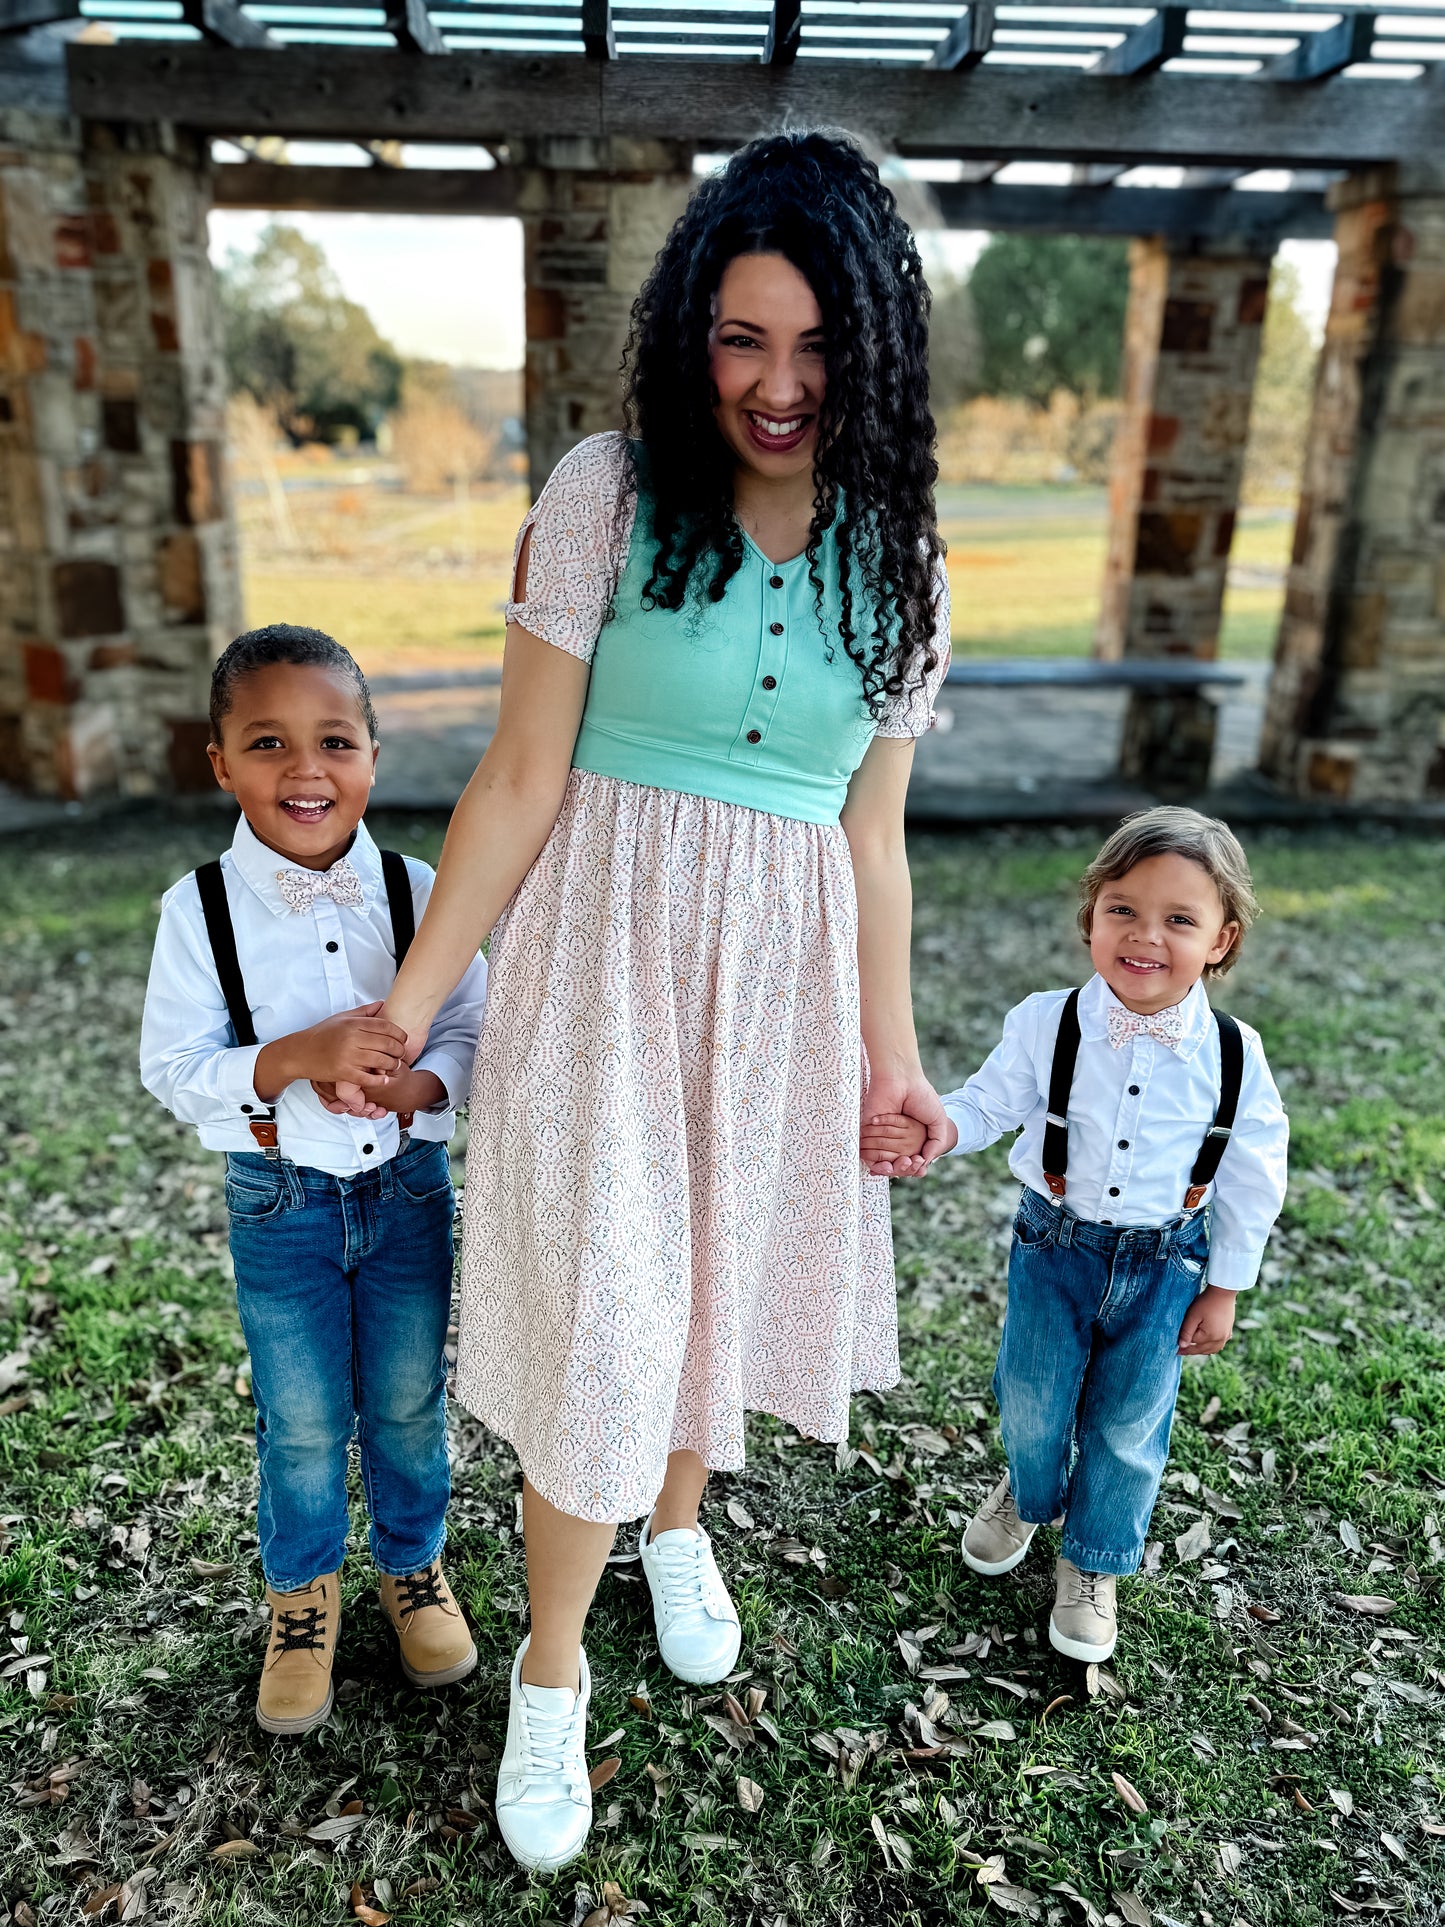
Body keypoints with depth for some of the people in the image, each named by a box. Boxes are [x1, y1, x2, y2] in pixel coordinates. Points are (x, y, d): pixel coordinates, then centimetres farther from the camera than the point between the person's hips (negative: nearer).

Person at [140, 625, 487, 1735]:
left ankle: (414, 1563, 44)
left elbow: (474, 1027, -3)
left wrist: (419, 1084, -24)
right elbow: (173, 1071, -12)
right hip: (281, 1200, -1)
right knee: (302, 1425, 16)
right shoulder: (200, 909, -13)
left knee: (410, 1405, 17)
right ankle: (304, 1591, 43)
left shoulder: (416, 890, -10)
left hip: (406, 1184, 1)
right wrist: (295, 1059, -28)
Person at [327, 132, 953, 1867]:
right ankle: (549, 1672, 31)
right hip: (610, 961, -3)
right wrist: (405, 1005, -7)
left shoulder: (896, 559, 3)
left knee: (720, 1272, 19)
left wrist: (889, 1049, 10)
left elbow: (872, 836, 7)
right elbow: (521, 782, -7)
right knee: (596, 1318, 2)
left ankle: (678, 1524, 52)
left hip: (783, 979, 4)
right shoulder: (612, 496, -8)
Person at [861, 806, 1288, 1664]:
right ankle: (1030, 1497, 50)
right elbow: (990, 1103, -8)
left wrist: (1223, 1289, 1)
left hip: (1165, 1264, 0)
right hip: (1055, 1246, 0)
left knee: (1127, 1427, 13)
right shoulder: (1047, 1024, -17)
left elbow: (1253, 1182, -4)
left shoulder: (1233, 1055, -14)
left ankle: (1094, 1565, 40)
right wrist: (931, 1128, -30)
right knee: (1032, 1402, 15)